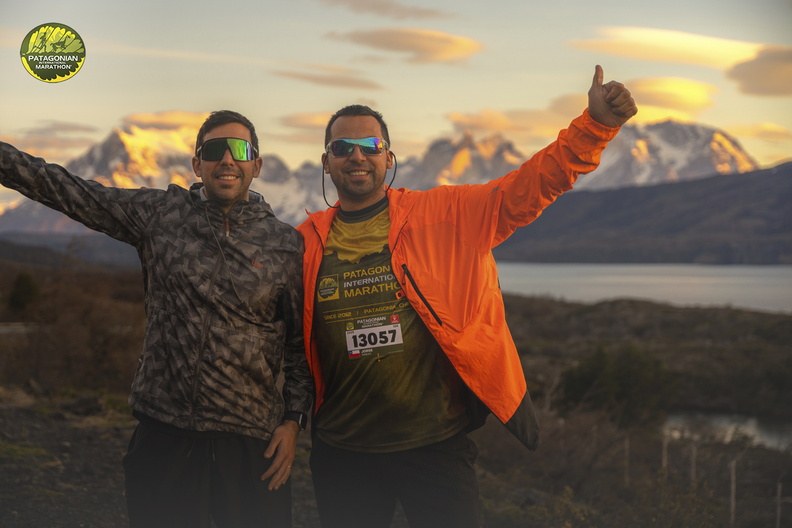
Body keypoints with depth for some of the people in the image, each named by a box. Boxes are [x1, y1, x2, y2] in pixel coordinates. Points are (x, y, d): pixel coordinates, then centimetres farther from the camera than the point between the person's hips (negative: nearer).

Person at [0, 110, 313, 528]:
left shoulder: (286, 245, 3)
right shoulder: (160, 214, 4)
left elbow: (301, 341, 7)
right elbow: (63, 189, 4)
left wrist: (293, 419, 1)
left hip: (250, 444, -1)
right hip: (163, 433, 1)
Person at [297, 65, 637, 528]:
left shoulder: (445, 217, -1)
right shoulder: (308, 243, 3)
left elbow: (529, 187, -7)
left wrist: (596, 124, -16)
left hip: (436, 443, -2)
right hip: (344, 452, 2)